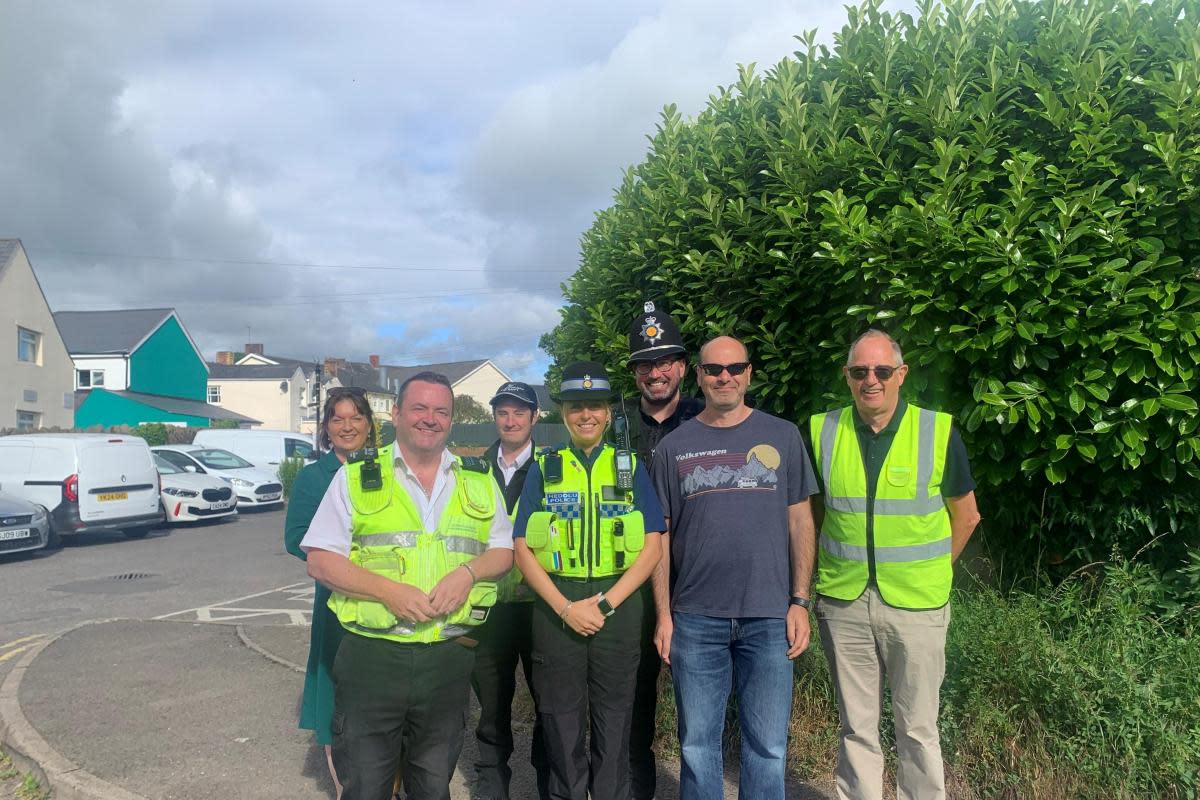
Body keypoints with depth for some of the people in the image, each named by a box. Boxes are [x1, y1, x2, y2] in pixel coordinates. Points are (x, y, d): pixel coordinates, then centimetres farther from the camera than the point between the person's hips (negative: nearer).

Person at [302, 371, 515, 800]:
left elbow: (504, 551, 12)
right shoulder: (356, 477, 2)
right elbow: (321, 561, -3)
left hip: (450, 656, 3)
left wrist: (468, 572, -11)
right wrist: (389, 591, -17)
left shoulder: (479, 480, 9)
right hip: (372, 656, -2)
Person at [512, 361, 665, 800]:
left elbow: (651, 547, 0)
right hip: (556, 609, 0)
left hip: (619, 607, 0)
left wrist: (605, 603, -11)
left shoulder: (631, 468, 6)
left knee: (613, 724, 10)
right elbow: (523, 548, 0)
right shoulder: (542, 470, 5)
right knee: (562, 725, 9)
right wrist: (566, 607, -11)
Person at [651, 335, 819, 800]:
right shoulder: (674, 447, 5)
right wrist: (664, 615, 1)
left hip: (768, 618, 0)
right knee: (698, 744, 11)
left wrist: (800, 602, 0)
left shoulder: (782, 436, 5)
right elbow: (661, 535, 6)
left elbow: (800, 521, 6)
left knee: (767, 746, 8)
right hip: (695, 618, 1)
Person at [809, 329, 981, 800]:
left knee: (917, 727, 10)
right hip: (842, 603, 2)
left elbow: (966, 515, 6)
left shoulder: (938, 431, -5)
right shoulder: (823, 431, -1)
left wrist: (931, 572, 6)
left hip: (916, 605, -1)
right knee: (855, 726, 14)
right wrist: (825, 574, 7)